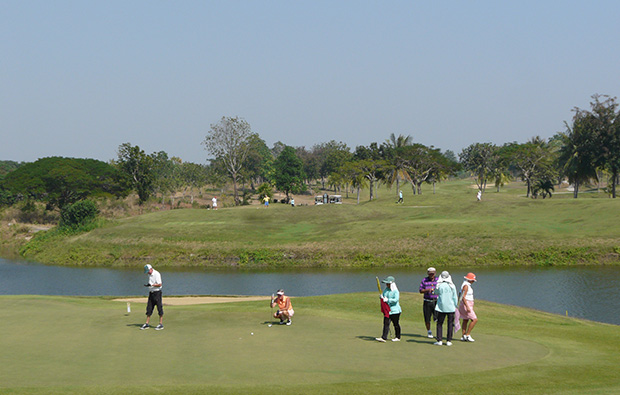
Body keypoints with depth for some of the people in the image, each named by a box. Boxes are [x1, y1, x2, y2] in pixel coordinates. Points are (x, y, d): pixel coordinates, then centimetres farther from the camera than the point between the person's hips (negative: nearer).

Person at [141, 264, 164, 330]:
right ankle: (147, 324, 9)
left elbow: (159, 284, -20)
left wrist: (151, 285, -26)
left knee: (159, 308, -4)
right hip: (151, 292, 8)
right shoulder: (149, 275, 11)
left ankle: (161, 324, 0)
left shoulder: (157, 274, -14)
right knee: (149, 308, 6)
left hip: (157, 292, -8)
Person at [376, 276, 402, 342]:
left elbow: (396, 299, -21)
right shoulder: (386, 290, 12)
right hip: (387, 310, 6)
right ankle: (384, 338, -8)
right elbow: (383, 296, 19)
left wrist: (388, 300, -25)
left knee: (396, 324, 5)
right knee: (386, 323, -3)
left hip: (395, 310, -6)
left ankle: (398, 337, 19)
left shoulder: (395, 291, -12)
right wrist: (381, 297, -4)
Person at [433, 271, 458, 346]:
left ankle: (439, 340, 2)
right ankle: (448, 341, 6)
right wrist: (455, 306, 10)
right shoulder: (452, 286, -5)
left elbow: (436, 293, 15)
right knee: (450, 324, 7)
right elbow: (455, 297, 0)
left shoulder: (439, 286, -6)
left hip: (441, 308, 0)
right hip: (451, 308, 0)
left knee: (439, 324, 8)